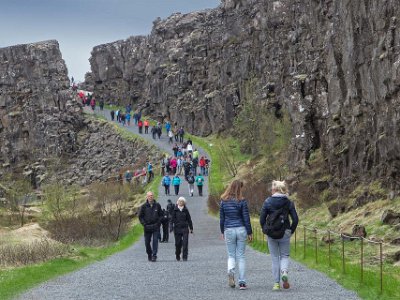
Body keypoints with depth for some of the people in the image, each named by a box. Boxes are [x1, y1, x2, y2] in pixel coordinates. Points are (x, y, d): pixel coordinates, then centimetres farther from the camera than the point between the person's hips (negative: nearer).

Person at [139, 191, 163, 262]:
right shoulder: (144, 206, 2)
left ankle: (154, 255, -9)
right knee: (147, 242, 5)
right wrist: (144, 224, -5)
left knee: (155, 241, -10)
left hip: (156, 227, -1)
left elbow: (161, 215, 11)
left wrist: (158, 223, -3)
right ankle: (149, 254, 24)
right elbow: (140, 216, 7)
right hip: (147, 227, 1)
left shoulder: (157, 205, 4)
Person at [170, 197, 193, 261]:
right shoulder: (175, 210, 2)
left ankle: (185, 257, -7)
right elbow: (172, 219, 2)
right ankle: (177, 256, 23)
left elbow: (189, 219, 11)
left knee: (185, 242, -9)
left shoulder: (186, 210, 6)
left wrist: (191, 228, 12)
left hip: (185, 228, 0)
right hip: (177, 228, 0)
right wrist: (171, 227, -8)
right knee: (178, 243, 4)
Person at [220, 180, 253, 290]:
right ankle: (242, 282, 4)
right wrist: (249, 232, 3)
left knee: (231, 255, 10)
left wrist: (222, 231, 16)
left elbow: (221, 218, 6)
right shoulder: (242, 201, -6)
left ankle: (230, 272, -20)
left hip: (228, 230, 1)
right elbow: (246, 218, -5)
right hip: (241, 229, -1)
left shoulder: (223, 201, 1)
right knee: (241, 256, 5)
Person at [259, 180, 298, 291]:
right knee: (284, 256, 13)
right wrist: (291, 231, 9)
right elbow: (295, 219, -3)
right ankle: (284, 272, -17)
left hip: (271, 235, 0)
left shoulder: (267, 202, -4)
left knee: (275, 258, 11)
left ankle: (276, 283, 9)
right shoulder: (289, 203, 0)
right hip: (285, 234, 1)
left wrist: (265, 230, 8)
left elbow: (262, 219, -5)